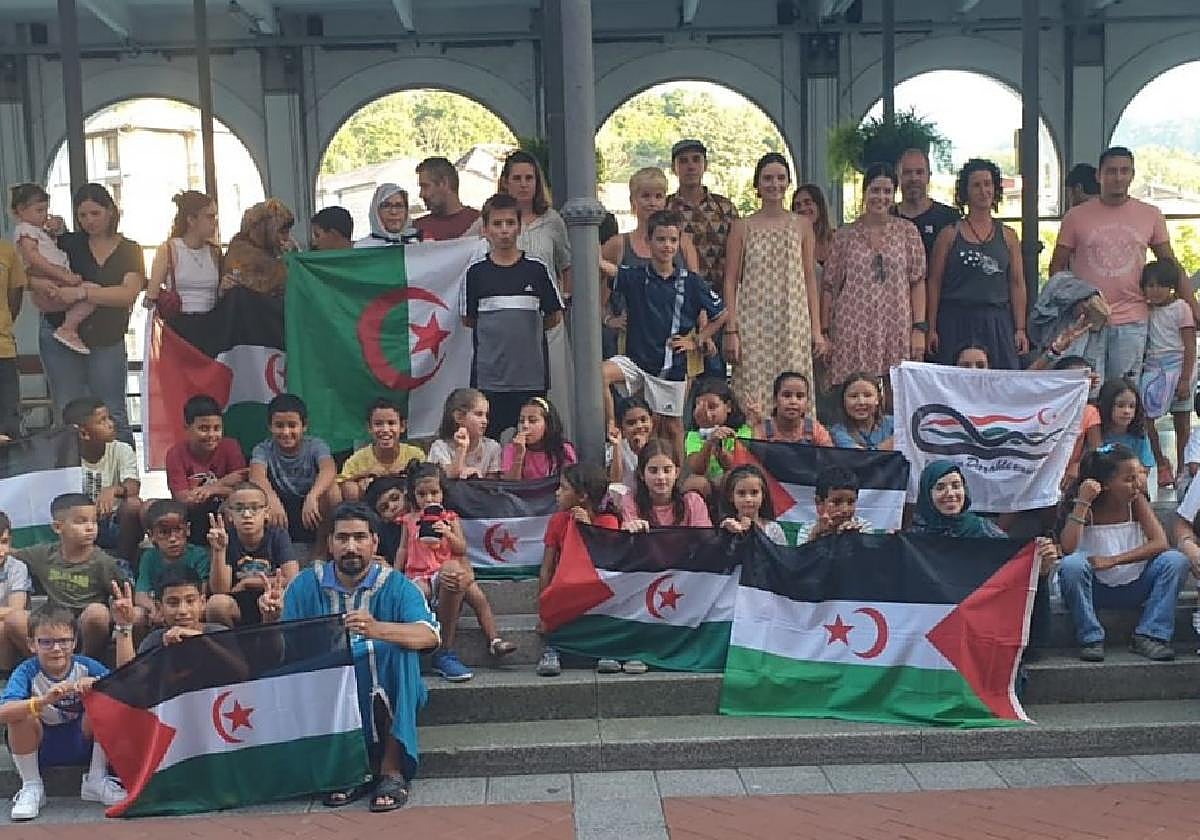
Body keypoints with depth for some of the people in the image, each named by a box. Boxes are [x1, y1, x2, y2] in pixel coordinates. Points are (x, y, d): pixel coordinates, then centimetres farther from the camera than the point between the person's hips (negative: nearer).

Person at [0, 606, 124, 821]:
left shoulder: (86, 666, -10)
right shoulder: (27, 671, -16)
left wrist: (97, 684, -41)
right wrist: (44, 700, -49)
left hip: (82, 742, 1)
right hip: (38, 749, -1)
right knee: (22, 714, -28)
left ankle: (97, 780, -7)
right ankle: (31, 787, -8)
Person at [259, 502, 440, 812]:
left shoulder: (395, 585, -3)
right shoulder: (307, 584, 5)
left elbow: (430, 635, -21)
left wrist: (377, 629, -39)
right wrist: (272, 618, -25)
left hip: (383, 691, -2)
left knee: (398, 647, -30)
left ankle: (392, 769, -24)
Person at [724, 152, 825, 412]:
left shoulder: (802, 225, 9)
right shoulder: (742, 226, 4)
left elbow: (810, 279, 9)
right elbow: (731, 281, 3)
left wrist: (817, 329, 4)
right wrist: (731, 331, -5)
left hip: (793, 324, 1)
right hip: (753, 324, -1)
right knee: (753, 402, -4)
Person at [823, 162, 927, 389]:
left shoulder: (907, 232, 8)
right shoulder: (844, 234, 7)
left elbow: (918, 282, 6)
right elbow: (829, 286, 8)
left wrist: (919, 328, -2)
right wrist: (824, 332, 4)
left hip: (897, 333, 1)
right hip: (852, 332, 0)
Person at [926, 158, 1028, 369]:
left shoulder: (1008, 236, 10)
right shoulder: (950, 234, 3)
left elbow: (1017, 284, 9)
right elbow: (934, 283, 2)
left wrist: (1020, 330, 2)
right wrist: (932, 329, -4)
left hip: (998, 322, 2)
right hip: (956, 322, -2)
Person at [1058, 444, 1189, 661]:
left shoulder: (1137, 501, -4)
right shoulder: (1085, 507, -10)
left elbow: (1160, 543, -17)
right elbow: (1068, 548, -26)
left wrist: (1114, 560, -27)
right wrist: (1083, 503, -28)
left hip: (1134, 586, 3)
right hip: (1095, 589, -2)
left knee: (1176, 560, -20)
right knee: (1072, 565, -34)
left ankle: (1148, 636, -16)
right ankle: (1091, 639, -19)